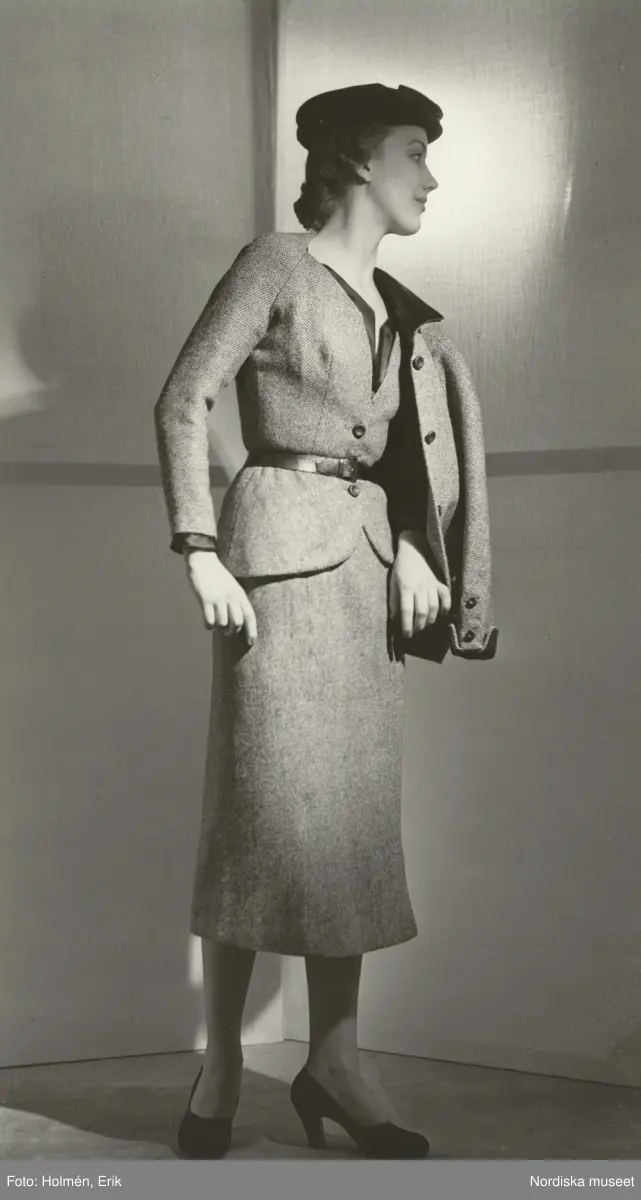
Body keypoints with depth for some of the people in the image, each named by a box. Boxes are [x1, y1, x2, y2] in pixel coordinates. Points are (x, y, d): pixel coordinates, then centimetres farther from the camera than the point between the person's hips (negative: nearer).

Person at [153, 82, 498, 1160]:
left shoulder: (393, 306, 18)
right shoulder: (274, 265, -2)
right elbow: (181, 404, -8)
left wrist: (410, 546, 4)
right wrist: (200, 555, -16)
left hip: (367, 562, 7)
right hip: (282, 551, -7)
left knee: (353, 813, 5)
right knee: (266, 811, -6)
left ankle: (333, 1062, 14)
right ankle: (218, 1072, 7)